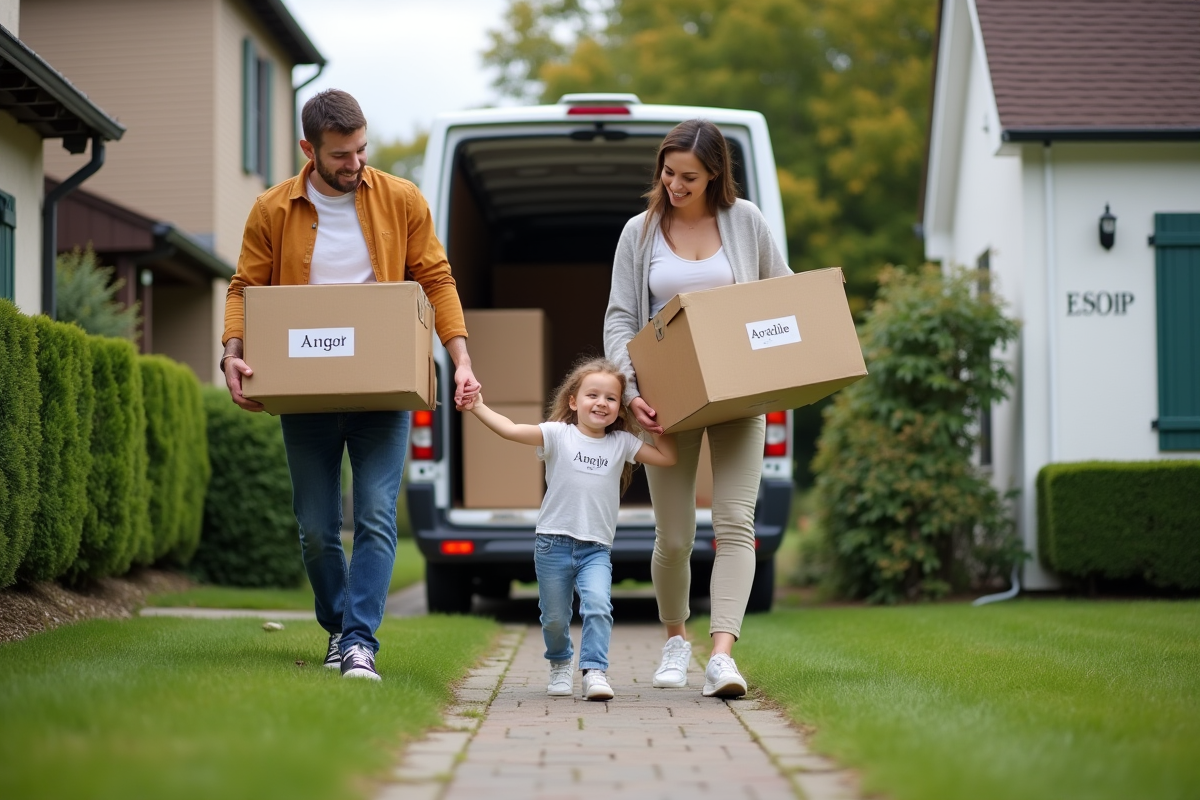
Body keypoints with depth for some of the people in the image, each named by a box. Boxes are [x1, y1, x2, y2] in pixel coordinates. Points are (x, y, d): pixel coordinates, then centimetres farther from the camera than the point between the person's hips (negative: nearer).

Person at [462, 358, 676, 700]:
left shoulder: (622, 443, 5)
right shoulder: (558, 435, -4)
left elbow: (667, 457, 6)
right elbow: (512, 430, -14)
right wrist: (478, 408, -23)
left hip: (596, 548, 1)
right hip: (554, 543, -1)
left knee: (598, 605, -23)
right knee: (554, 617, 10)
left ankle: (595, 671, -17)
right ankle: (560, 665, 38)